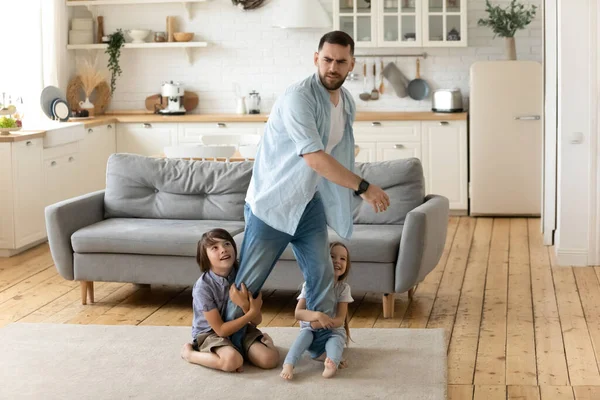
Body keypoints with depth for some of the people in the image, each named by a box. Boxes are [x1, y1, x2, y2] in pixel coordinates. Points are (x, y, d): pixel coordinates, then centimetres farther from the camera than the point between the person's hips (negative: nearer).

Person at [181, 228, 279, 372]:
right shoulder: (203, 286, -23)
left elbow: (256, 321, -7)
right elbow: (221, 330, -21)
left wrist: (245, 305, -29)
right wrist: (251, 312, -28)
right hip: (210, 334, -3)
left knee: (270, 359, -20)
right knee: (233, 361, -34)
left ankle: (264, 339, 14)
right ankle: (189, 353, -8)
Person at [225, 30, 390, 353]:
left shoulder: (347, 103, 4)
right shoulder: (298, 97, -23)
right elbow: (314, 158, -29)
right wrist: (363, 186, -26)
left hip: (309, 204, 7)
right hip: (271, 203, -7)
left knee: (322, 276, 5)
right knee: (248, 282, 1)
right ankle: (227, 345, 17)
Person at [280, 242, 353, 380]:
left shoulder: (343, 288, -9)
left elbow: (340, 320, -14)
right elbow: (298, 313, -19)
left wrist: (317, 324, -28)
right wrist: (318, 315, -37)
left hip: (333, 332, 0)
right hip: (311, 329, 0)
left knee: (335, 340, -33)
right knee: (305, 334, -32)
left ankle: (332, 363, -63)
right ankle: (288, 365, -50)